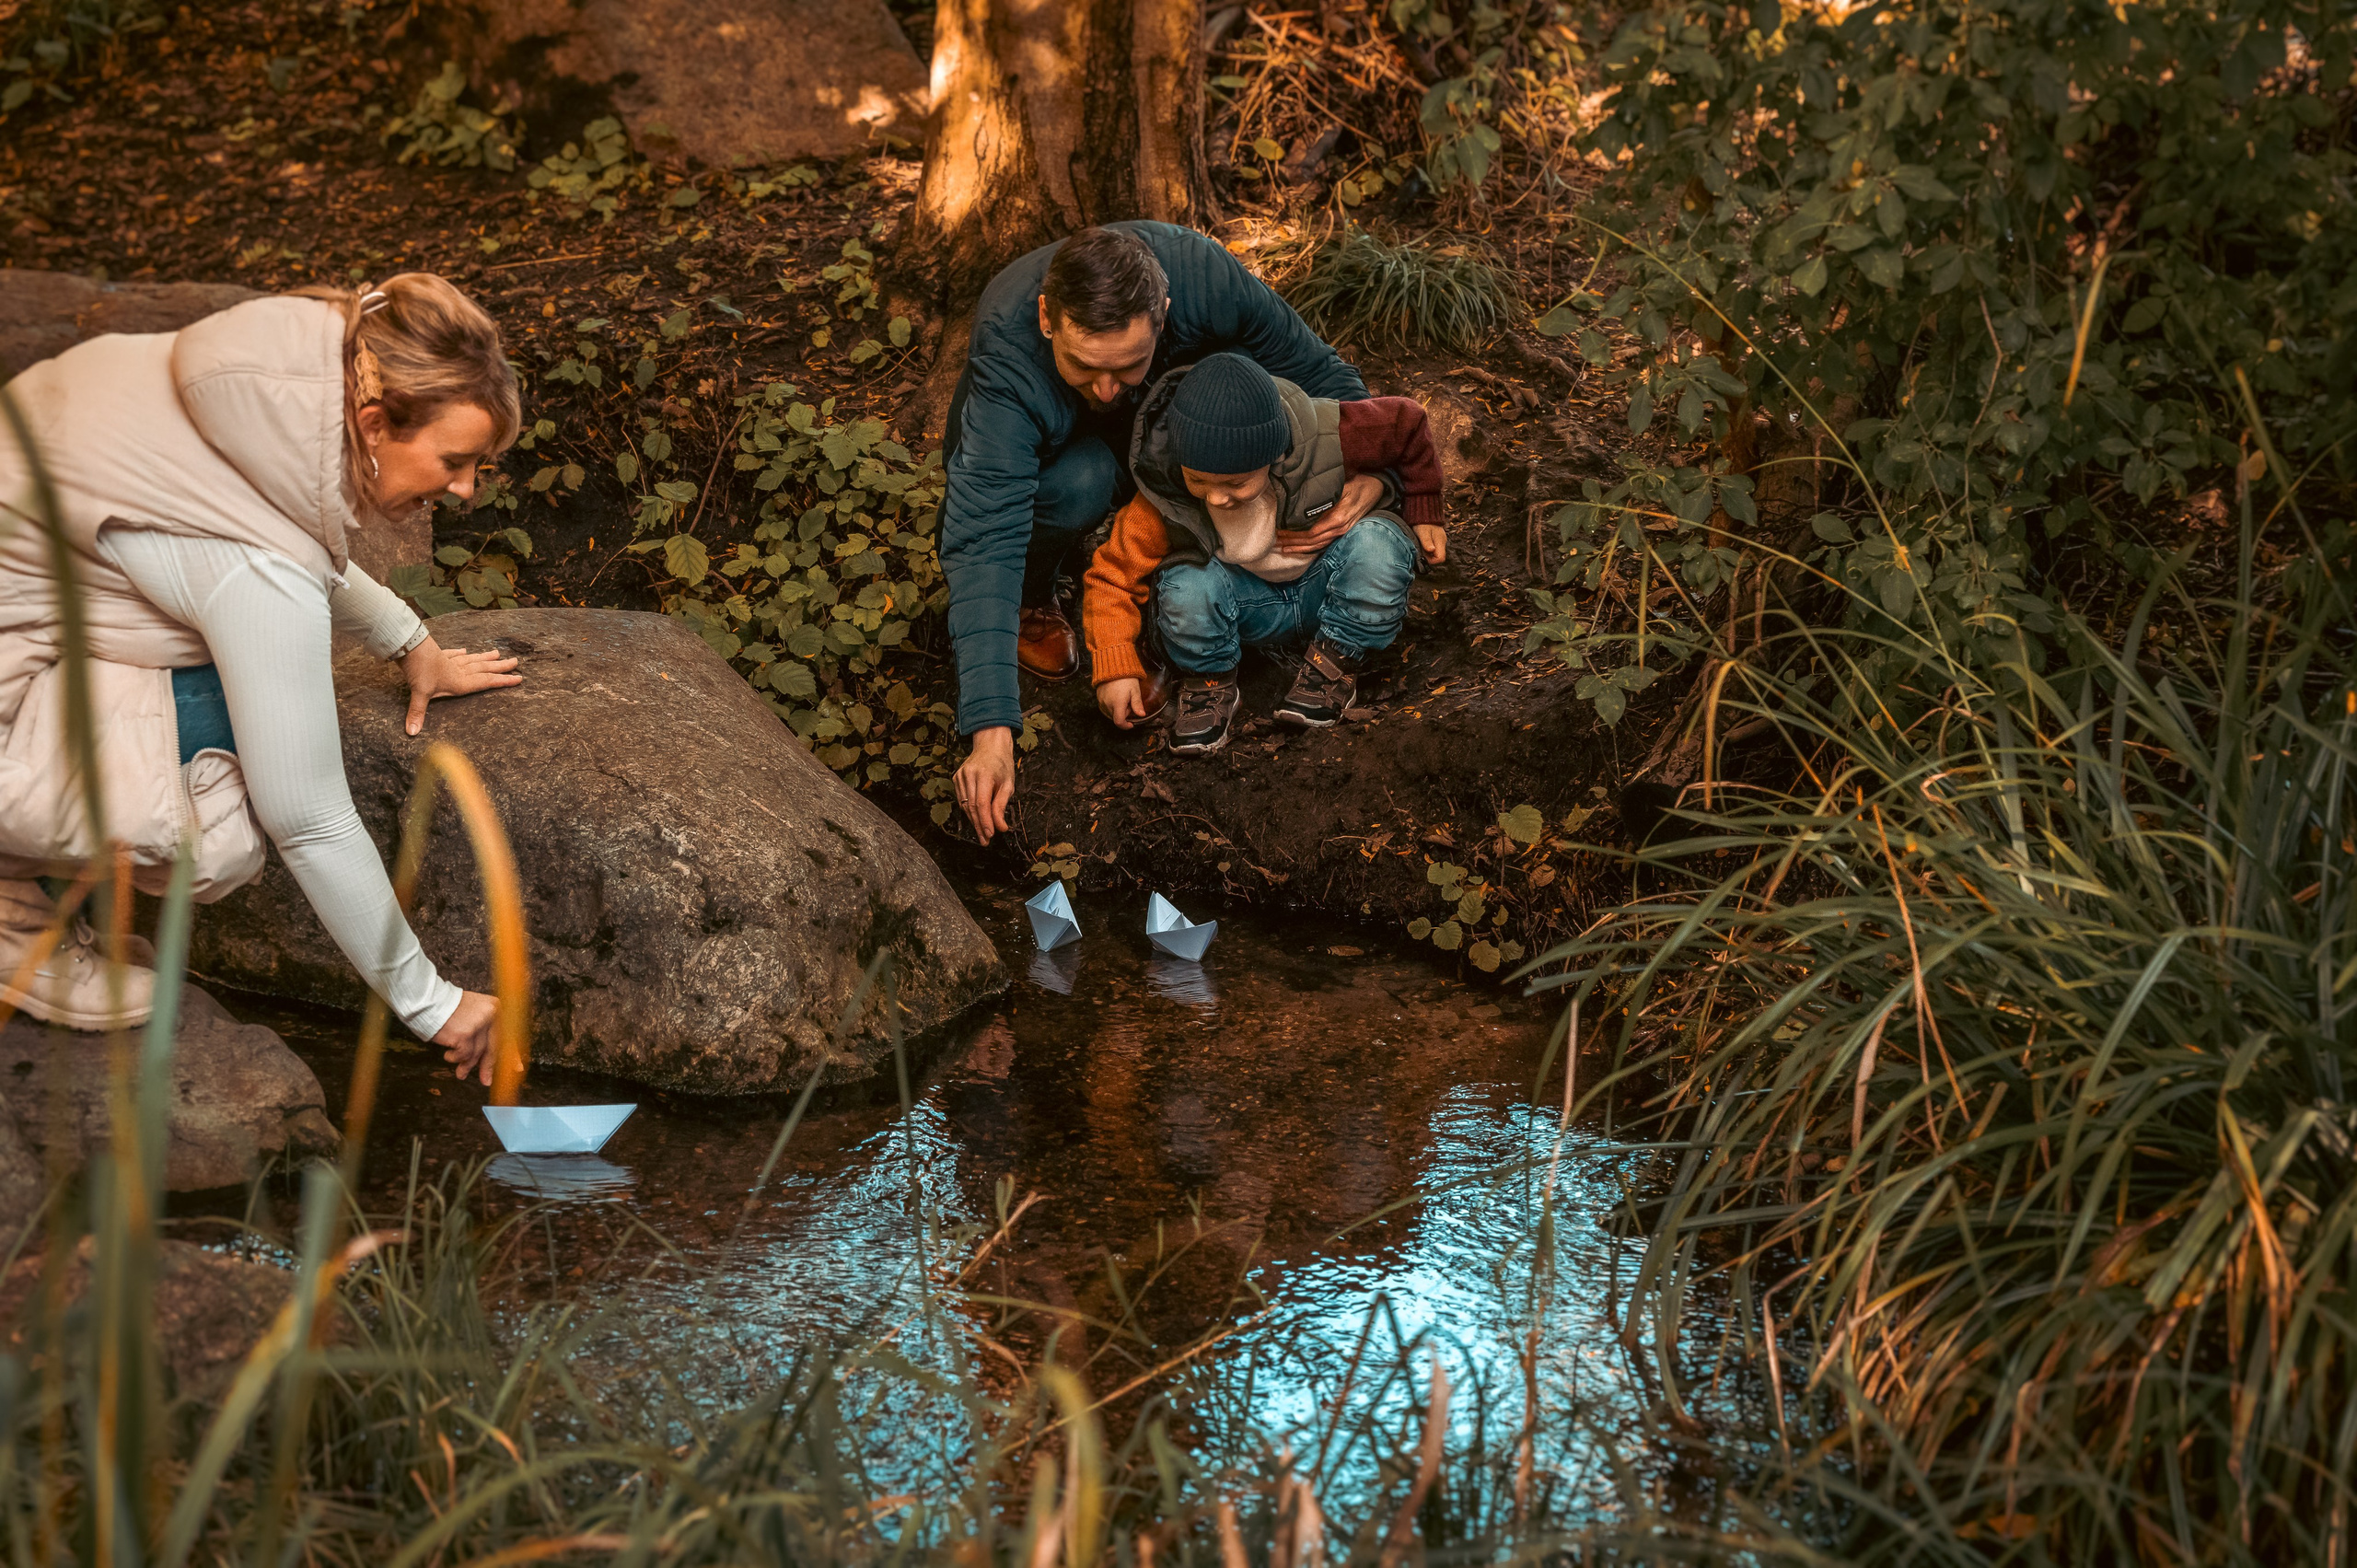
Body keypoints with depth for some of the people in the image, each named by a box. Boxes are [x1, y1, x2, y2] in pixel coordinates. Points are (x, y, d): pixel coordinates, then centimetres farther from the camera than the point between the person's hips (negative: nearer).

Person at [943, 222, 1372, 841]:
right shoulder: (1007, 356, -41)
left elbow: (1322, 373, -18)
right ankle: (1031, 595, -4)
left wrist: (1369, 471, -38)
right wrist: (992, 735, -55)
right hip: (1038, 456, -3)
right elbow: (983, 548, -46)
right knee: (1081, 481, -37)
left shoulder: (1201, 273, -34)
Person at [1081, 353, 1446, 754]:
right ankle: (1209, 680, -4)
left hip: (1326, 591, 1)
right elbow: (1113, 576, -15)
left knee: (1377, 542, -32)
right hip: (1250, 610, -1)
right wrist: (1115, 668, -25)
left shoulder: (1325, 440, -30)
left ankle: (1336, 660, -10)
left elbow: (1406, 423, -11)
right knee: (1185, 585, -33)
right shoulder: (1164, 497, -26)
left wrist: (1423, 515, 0)